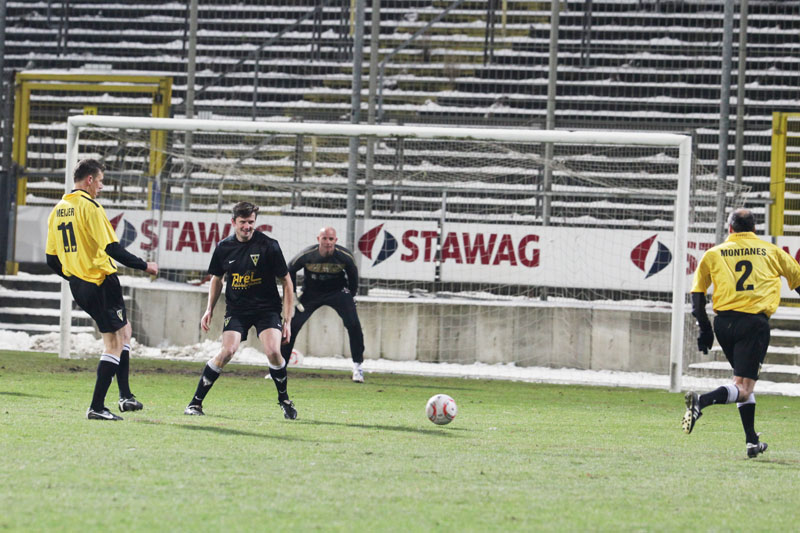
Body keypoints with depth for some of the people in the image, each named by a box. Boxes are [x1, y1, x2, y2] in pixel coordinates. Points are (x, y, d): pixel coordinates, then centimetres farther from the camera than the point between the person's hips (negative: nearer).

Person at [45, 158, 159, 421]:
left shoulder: (58, 210, 10)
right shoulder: (90, 207, -14)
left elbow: (51, 259, 13)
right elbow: (112, 248, -20)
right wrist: (144, 266, -9)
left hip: (78, 286, 9)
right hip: (101, 282, -9)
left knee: (123, 330, 23)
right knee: (114, 344, -1)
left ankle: (125, 395, 21)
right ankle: (97, 407, -5)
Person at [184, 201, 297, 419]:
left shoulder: (268, 246, -10)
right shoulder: (224, 248, -1)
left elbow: (287, 282, -3)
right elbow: (217, 278, 19)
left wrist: (287, 321, -6)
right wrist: (209, 309, 12)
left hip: (267, 308, -1)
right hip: (236, 309, 1)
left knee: (273, 351, -21)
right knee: (228, 350, -19)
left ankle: (284, 400, 4)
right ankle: (196, 401, -9)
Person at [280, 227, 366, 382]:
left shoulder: (345, 256, -21)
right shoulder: (307, 255, -23)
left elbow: (353, 273, 1)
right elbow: (290, 270, -4)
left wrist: (350, 295, 2)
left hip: (337, 292, 0)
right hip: (311, 293, 0)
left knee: (353, 324, -18)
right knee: (291, 325, -9)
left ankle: (357, 366, -5)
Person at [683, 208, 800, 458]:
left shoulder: (713, 254, 12)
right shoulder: (771, 252, 11)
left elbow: (697, 294, 10)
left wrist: (705, 329, 15)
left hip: (724, 323, 3)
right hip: (755, 322, -3)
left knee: (743, 384, 21)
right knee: (743, 389, -9)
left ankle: (752, 441, 17)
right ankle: (701, 401, -36)